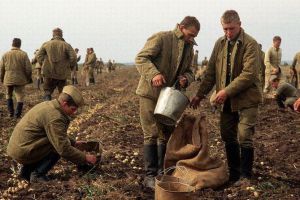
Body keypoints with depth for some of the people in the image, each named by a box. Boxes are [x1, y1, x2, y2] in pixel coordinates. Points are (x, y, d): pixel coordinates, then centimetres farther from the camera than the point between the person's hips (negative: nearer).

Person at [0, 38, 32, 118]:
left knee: (9, 95, 20)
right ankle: (17, 114, 3)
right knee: (20, 97, 7)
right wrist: (29, 78, 7)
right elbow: (28, 68, -7)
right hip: (20, 80, -2)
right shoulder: (23, 54, -6)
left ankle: (11, 112, 18)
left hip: (8, 80, 2)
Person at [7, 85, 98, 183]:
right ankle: (37, 174, -3)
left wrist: (73, 142, 17)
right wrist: (85, 158, -12)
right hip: (22, 152, -10)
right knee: (59, 148, -11)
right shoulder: (54, 117, -22)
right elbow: (64, 149, -22)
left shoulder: (49, 105, 9)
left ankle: (26, 170, 16)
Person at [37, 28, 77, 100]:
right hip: (62, 73, 0)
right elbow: (73, 57, -10)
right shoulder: (66, 45, -1)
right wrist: (69, 67, 5)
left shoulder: (46, 44, 3)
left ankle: (47, 98, -16)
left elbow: (39, 56, 0)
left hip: (49, 72, 0)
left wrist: (44, 66, 11)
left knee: (47, 90, 10)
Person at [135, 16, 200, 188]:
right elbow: (141, 58, -18)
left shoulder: (189, 48, 10)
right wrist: (153, 74, -35)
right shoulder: (161, 38, -13)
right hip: (150, 93, -7)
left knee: (166, 134, 12)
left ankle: (162, 172, 25)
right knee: (152, 135, -5)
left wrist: (186, 78, -9)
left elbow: (189, 71, 16)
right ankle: (150, 175, 4)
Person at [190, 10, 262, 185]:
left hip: (246, 98, -6)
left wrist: (227, 91, -22)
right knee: (228, 137, 12)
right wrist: (201, 94, 6)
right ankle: (234, 173, 26)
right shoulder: (220, 44, 8)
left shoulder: (250, 44, -12)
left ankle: (246, 175, 9)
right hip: (226, 100, 6)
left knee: (245, 138, -5)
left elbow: (249, 73, -20)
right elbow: (211, 71, 11)